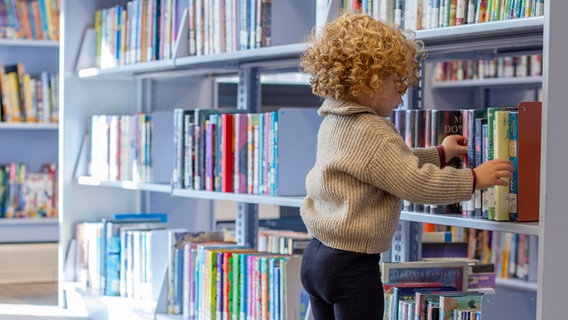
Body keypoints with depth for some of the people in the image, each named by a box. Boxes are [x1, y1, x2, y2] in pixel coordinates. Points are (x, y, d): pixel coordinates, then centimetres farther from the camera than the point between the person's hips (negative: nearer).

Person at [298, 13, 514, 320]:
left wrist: (439, 154, 26)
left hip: (316, 257, 10)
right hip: (351, 266, -10)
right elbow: (415, 183, -22)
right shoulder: (372, 133, -20)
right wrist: (473, 179, -10)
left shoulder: (334, 121, 11)